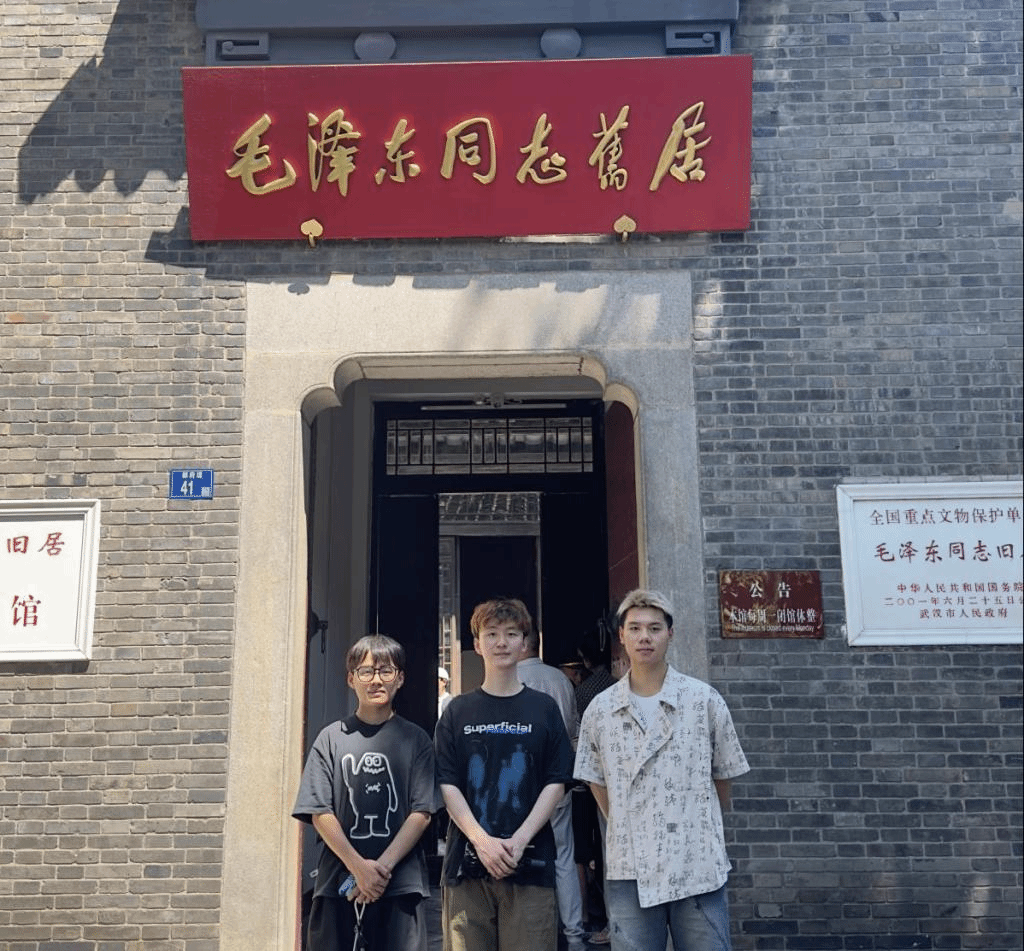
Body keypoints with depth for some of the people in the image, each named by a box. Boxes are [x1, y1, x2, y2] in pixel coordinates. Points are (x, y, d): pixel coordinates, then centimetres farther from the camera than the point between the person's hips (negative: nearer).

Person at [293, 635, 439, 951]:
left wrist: (382, 866, -11)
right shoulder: (332, 738, 6)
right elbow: (319, 812, 0)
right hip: (337, 882, 1)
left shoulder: (415, 739, 6)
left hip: (401, 882, 0)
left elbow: (422, 812, 0)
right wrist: (359, 867, -10)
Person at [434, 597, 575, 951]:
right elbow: (447, 785, 3)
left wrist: (519, 840, -9)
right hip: (467, 861, 0)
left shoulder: (544, 708, 8)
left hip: (529, 863, 0)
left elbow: (555, 783, 4)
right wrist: (482, 841, -11)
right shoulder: (459, 710, 9)